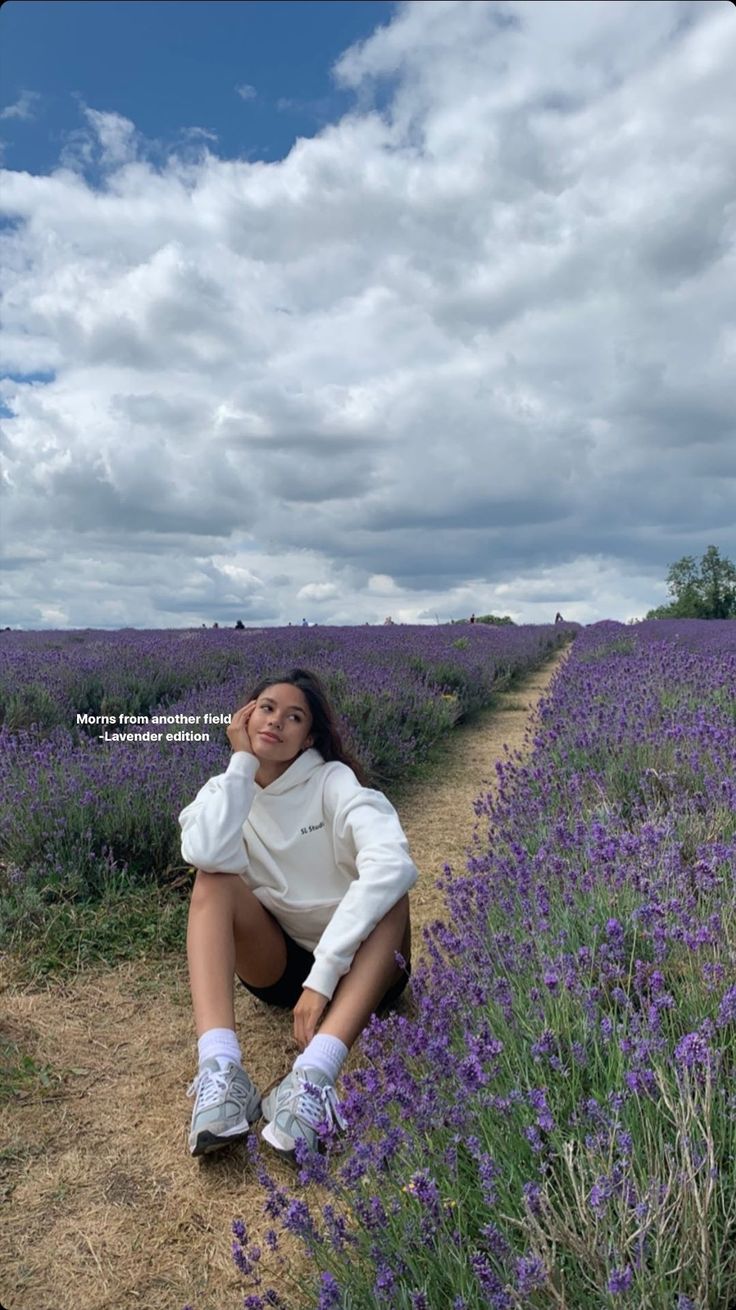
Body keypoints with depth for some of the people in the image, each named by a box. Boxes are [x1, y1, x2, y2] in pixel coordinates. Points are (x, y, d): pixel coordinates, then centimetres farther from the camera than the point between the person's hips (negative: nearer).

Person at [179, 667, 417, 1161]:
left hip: (353, 964, -2)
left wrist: (324, 972, -36)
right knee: (214, 882, -23)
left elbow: (393, 864, -33)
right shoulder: (226, 791, -5)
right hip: (276, 963, 2)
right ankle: (220, 1069, -38)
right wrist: (242, 763, -21)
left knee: (392, 891, -31)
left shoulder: (333, 780, -14)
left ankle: (314, 1075, -47)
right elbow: (206, 857, -29)